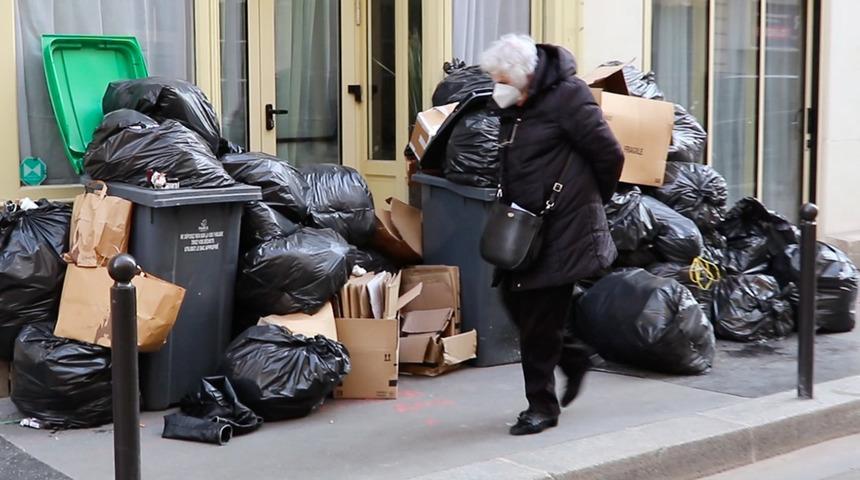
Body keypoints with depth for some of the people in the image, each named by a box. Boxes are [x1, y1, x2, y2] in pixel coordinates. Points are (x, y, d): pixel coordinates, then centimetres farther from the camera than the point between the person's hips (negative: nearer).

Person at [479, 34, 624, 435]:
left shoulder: (566, 95, -14)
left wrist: (591, 200, 1)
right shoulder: (512, 107, 9)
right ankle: (572, 358, 32)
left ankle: (542, 405, 9)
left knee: (540, 316, -4)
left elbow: (609, 154, -12)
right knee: (515, 300, 11)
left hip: (561, 227, -8)